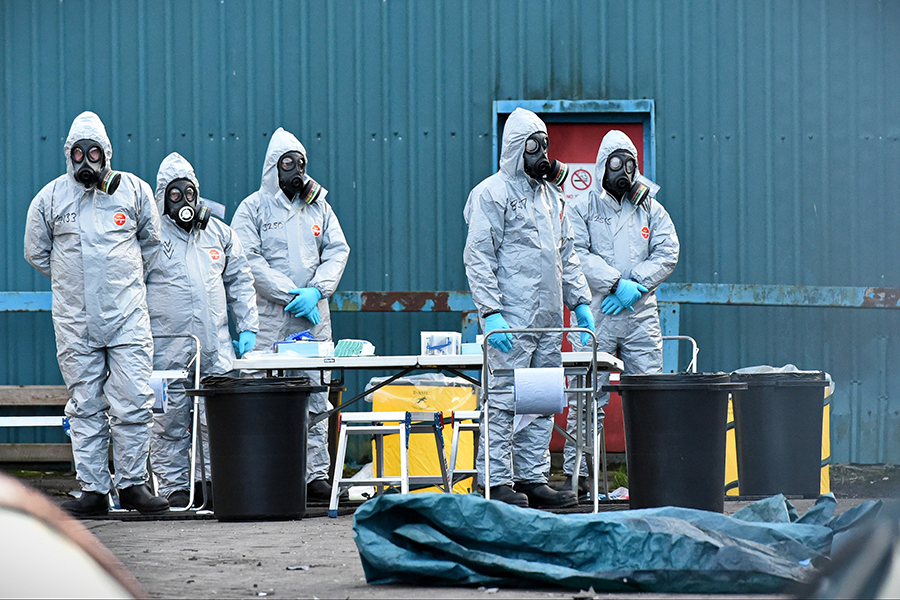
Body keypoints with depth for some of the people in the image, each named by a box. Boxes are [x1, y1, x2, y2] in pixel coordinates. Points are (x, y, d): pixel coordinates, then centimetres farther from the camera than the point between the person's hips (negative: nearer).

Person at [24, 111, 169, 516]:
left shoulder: (134, 190, 4)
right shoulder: (50, 197, 4)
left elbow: (151, 240, 18)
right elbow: (36, 251, 16)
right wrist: (71, 281, 13)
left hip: (127, 316, -1)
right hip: (75, 321, 1)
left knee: (133, 403, -5)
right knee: (86, 407, 3)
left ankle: (132, 484, 5)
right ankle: (93, 490, 8)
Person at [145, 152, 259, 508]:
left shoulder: (219, 234, 14)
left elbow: (240, 283, 19)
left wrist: (247, 329, 12)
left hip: (215, 344, 3)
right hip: (167, 345, -3)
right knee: (169, 418, 0)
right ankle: (174, 485, 8)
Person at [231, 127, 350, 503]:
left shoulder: (318, 206, 16)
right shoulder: (253, 208, 3)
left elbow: (337, 250, 12)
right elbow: (249, 261, -6)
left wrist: (316, 291, -6)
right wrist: (291, 295, -13)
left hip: (314, 319, 4)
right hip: (269, 319, -4)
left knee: (316, 397, 2)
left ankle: (316, 475, 5)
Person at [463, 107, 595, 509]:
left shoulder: (551, 194, 19)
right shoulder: (491, 193, -5)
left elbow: (567, 254, 25)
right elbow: (478, 257, -10)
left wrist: (580, 301, 15)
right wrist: (490, 312, -18)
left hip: (549, 321, 8)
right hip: (511, 320, -8)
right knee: (504, 399, -7)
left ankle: (533, 478, 13)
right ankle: (498, 482, -4)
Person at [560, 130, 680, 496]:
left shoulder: (651, 209, 15)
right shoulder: (582, 209, 6)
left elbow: (667, 253, 5)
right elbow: (577, 255, -6)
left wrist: (635, 284, -9)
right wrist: (616, 282, -15)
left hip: (641, 315, 3)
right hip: (596, 315, -3)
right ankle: (576, 473, 2)